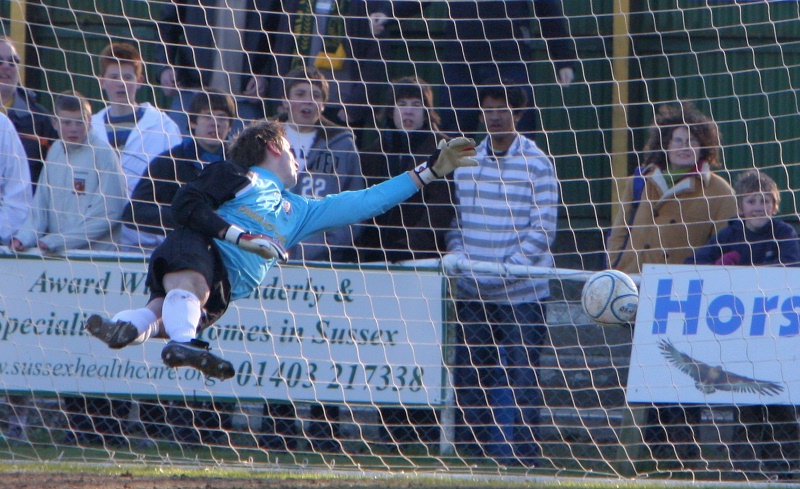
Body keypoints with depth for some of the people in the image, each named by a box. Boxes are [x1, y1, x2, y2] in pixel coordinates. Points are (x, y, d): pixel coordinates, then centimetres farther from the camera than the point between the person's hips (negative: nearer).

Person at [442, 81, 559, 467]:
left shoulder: (536, 164, -4)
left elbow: (543, 229, -7)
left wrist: (508, 268, -18)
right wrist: (455, 253, -3)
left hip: (521, 292, -5)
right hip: (470, 291, 5)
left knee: (520, 374, -4)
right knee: (469, 374, 6)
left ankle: (521, 453, 0)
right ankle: (472, 447, 13)